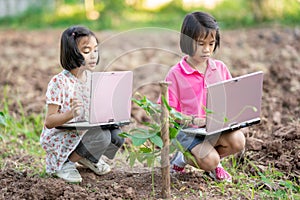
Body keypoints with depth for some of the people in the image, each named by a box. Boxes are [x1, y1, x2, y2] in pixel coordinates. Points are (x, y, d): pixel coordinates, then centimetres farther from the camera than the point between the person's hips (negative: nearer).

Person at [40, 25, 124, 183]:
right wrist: (70, 114, -37)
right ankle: (64, 163, -7)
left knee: (117, 134, -15)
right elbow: (49, 122, -19)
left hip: (85, 133, 7)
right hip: (60, 139, -7)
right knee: (101, 136, -29)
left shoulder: (92, 78, 3)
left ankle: (87, 157, 11)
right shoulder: (59, 82, -18)